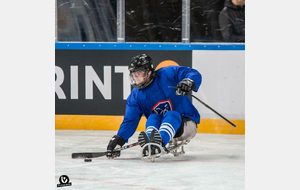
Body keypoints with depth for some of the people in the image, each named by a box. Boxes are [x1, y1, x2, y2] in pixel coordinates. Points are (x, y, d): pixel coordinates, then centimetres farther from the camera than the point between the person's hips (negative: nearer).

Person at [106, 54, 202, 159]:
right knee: (152, 118, -24)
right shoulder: (135, 96, 0)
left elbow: (195, 74, -16)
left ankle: (160, 142, -60)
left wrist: (189, 82, -39)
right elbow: (130, 121, -1)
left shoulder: (168, 74, -12)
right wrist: (118, 140, -15)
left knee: (171, 115, -33)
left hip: (186, 124, -4)